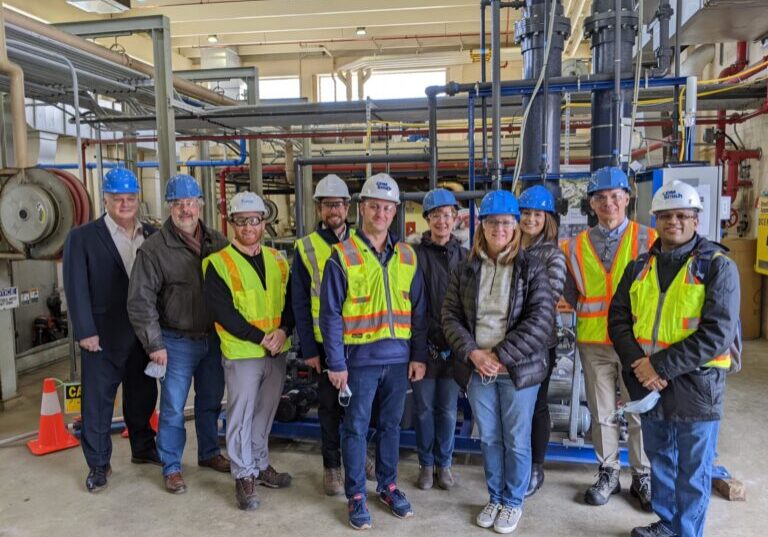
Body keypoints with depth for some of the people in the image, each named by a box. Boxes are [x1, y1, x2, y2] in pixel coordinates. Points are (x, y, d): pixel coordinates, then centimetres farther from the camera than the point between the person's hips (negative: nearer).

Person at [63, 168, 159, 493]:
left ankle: (143, 448, 36)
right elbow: (76, 288, -8)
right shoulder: (82, 238, -4)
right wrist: (85, 332, -14)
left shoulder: (152, 236, 5)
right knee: (98, 401, 6)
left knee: (142, 395, 17)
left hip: (144, 334, 4)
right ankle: (98, 464, 21)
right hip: (104, 336, -3)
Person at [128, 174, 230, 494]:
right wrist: (155, 344, -13)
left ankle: (209, 453, 36)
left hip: (214, 338, 4)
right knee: (173, 408, 4)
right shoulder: (154, 248, -11)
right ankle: (171, 468, 20)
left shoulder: (218, 242, 1)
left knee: (211, 402, 18)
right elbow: (140, 301, -11)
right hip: (178, 341, -4)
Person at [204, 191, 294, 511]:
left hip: (276, 352, 5)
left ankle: (260, 464, 34)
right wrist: (260, 338, -16)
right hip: (241, 353, -5)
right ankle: (244, 476, 19)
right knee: (241, 415, 4)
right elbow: (223, 311, -14)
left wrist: (283, 330, -10)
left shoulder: (277, 260, 8)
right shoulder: (219, 263, -9)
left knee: (265, 412, 17)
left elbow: (290, 300, 9)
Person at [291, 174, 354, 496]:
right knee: (329, 404, 9)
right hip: (325, 342, -1)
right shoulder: (306, 248, -1)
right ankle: (332, 466, 24)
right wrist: (308, 349, -6)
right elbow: (300, 303, -2)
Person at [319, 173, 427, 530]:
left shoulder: (407, 256, 6)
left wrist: (419, 355, 5)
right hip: (360, 359, -3)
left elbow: (418, 310, 9)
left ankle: (388, 486, 33)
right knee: (356, 428, 7)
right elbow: (330, 314, -7)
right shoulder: (343, 256, -6)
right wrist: (336, 363, -10)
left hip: (398, 358, 4)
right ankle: (356, 495, 22)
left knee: (391, 424, 16)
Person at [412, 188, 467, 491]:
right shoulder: (416, 254, -4)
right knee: (424, 407, 8)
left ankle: (444, 463, 27)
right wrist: (435, 336, -12)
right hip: (425, 343, -2)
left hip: (454, 345, 2)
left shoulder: (463, 256, 6)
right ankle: (426, 464, 25)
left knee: (448, 409, 11)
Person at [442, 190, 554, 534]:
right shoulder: (466, 269, 5)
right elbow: (450, 316, 4)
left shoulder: (531, 268, -4)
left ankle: (513, 502, 30)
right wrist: (473, 353, -11)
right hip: (477, 368, 3)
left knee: (516, 441, 10)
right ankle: (494, 498, 34)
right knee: (489, 438, 15)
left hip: (518, 368, -2)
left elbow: (542, 319, -12)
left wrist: (501, 356, -17)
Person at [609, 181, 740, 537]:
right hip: (648, 384, 5)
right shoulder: (639, 267, 7)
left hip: (694, 385, -4)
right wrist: (639, 363, -13)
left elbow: (717, 334, -16)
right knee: (660, 462, 20)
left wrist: (660, 365, -19)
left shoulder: (718, 266, -8)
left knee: (692, 472, 10)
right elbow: (618, 319, 4)